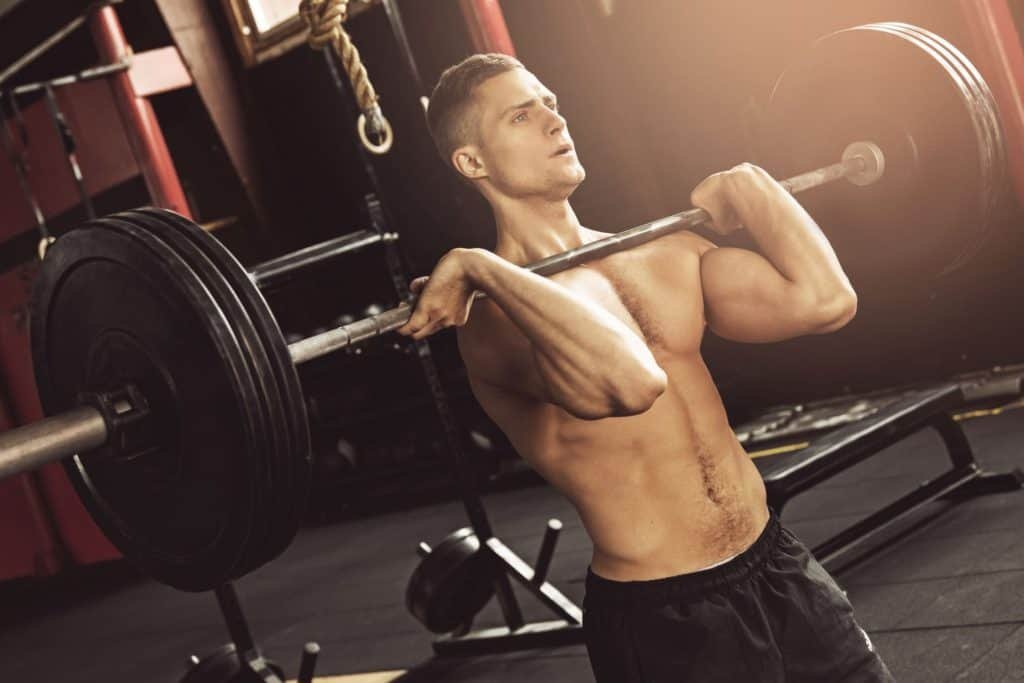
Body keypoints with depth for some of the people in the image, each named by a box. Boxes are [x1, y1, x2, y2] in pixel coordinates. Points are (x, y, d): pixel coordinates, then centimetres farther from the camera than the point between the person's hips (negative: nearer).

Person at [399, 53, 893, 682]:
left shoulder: (660, 252, 6)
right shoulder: (495, 312, -15)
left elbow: (824, 301, -4)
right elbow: (624, 385, -36)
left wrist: (746, 185, 4)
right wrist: (477, 268, -30)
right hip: (659, 619, -6)